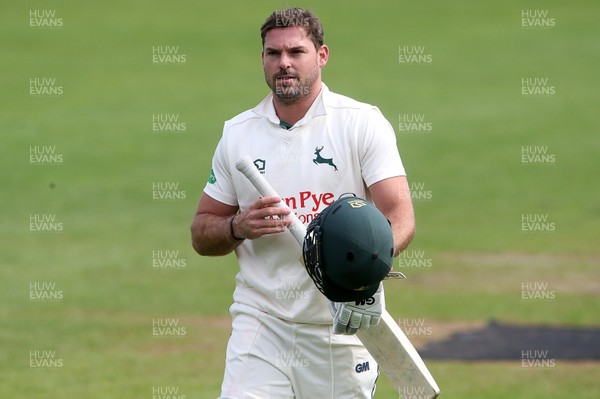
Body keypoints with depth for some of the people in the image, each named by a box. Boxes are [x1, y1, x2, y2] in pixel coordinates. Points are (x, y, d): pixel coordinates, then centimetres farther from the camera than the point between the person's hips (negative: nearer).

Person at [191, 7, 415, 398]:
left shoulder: (363, 123, -1)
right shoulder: (237, 133, 9)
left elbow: (400, 216, -11)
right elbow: (201, 234, 14)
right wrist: (239, 227, -9)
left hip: (343, 324, -1)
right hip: (260, 320, 2)